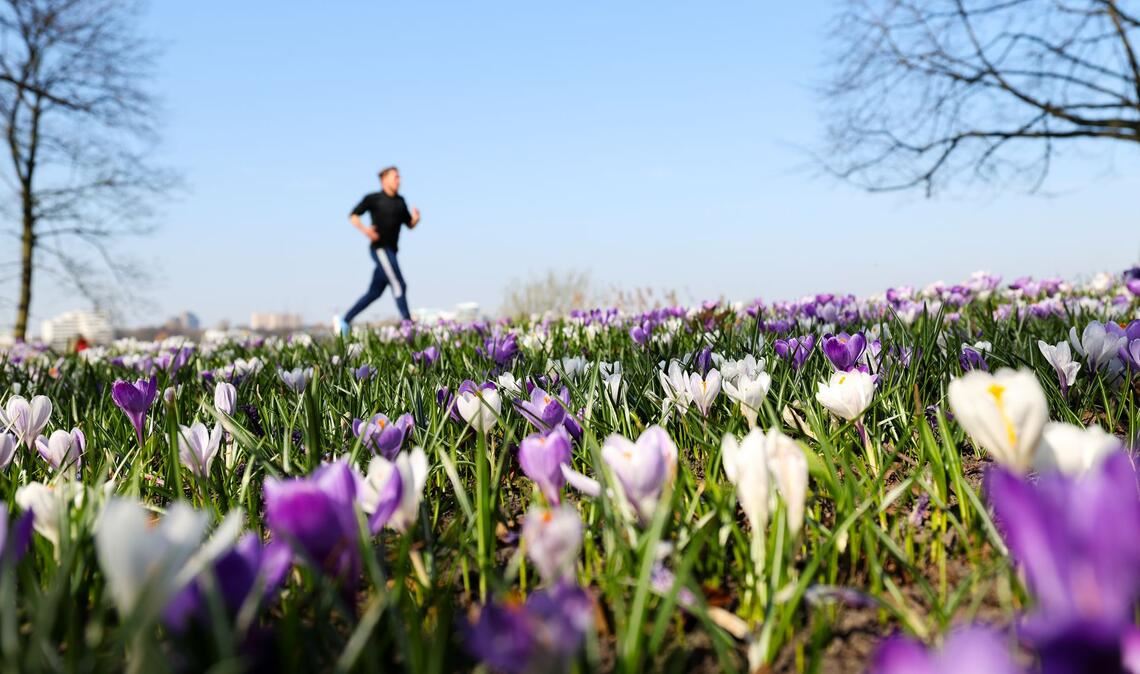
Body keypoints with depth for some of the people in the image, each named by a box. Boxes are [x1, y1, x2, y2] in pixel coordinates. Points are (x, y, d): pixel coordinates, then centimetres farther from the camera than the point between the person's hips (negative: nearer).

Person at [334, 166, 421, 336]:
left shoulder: (400, 201, 15)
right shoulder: (373, 199, -3)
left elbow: (410, 225, 17)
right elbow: (353, 216, -2)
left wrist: (416, 218, -5)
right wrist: (365, 229, -19)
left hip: (391, 250, 8)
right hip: (380, 248, -8)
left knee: (375, 292, 11)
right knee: (399, 286, -12)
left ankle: (344, 321, 20)